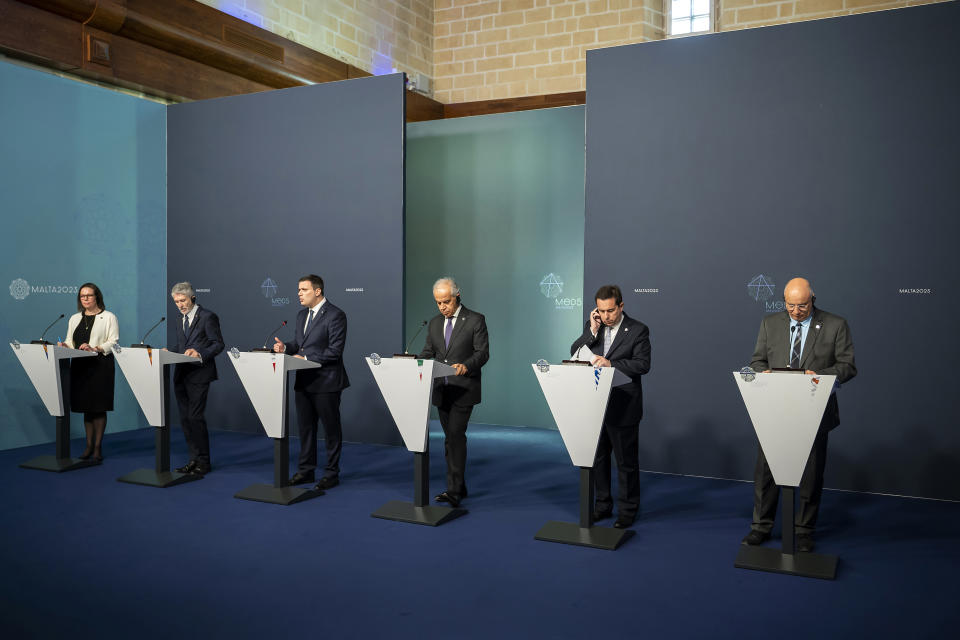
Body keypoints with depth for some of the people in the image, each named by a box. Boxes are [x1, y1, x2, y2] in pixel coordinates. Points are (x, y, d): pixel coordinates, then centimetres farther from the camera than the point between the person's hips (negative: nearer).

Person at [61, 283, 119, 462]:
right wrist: (64, 345, -6)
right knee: (85, 406, 7)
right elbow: (70, 341, 17)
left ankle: (98, 447, 3)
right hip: (80, 366, 5)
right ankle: (89, 445, 15)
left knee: (99, 407, -4)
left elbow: (114, 342, -6)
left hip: (101, 366, -5)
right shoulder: (74, 319, 19)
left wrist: (95, 348, -19)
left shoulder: (109, 317, 3)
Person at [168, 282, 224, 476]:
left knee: (195, 417, -10)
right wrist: (167, 351, 4)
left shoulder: (208, 317, -5)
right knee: (185, 418, 8)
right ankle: (194, 459, 17)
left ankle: (203, 462, -1)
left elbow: (218, 344, -8)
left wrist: (200, 354, -22)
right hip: (181, 375, 8)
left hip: (199, 374, -8)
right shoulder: (179, 320, 18)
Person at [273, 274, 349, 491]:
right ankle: (306, 470, 27)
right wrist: (285, 347, -1)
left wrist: (306, 358, -19)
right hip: (304, 381, 8)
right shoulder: (302, 315, 14)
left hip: (326, 382, -8)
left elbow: (335, 351, -18)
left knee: (331, 429, 4)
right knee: (305, 427, 15)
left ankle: (331, 474, 14)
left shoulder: (335, 315, -12)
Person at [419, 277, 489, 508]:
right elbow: (428, 352, 15)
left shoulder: (475, 320, -4)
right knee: (450, 438, 11)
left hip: (464, 389, -6)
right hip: (442, 390, 6)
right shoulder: (434, 323, 13)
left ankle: (454, 490, -14)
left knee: (455, 435, -16)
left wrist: (466, 365, -28)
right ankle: (458, 487, 21)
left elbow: (483, 352, -9)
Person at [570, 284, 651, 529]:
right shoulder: (592, 327, 7)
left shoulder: (638, 330, -7)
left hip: (623, 407, -5)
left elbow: (643, 364, -16)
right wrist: (593, 331, -12)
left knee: (626, 461, 4)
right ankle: (602, 506, 29)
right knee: (598, 458, 15)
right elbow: (574, 352, -1)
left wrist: (611, 363, -27)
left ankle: (627, 510, 18)